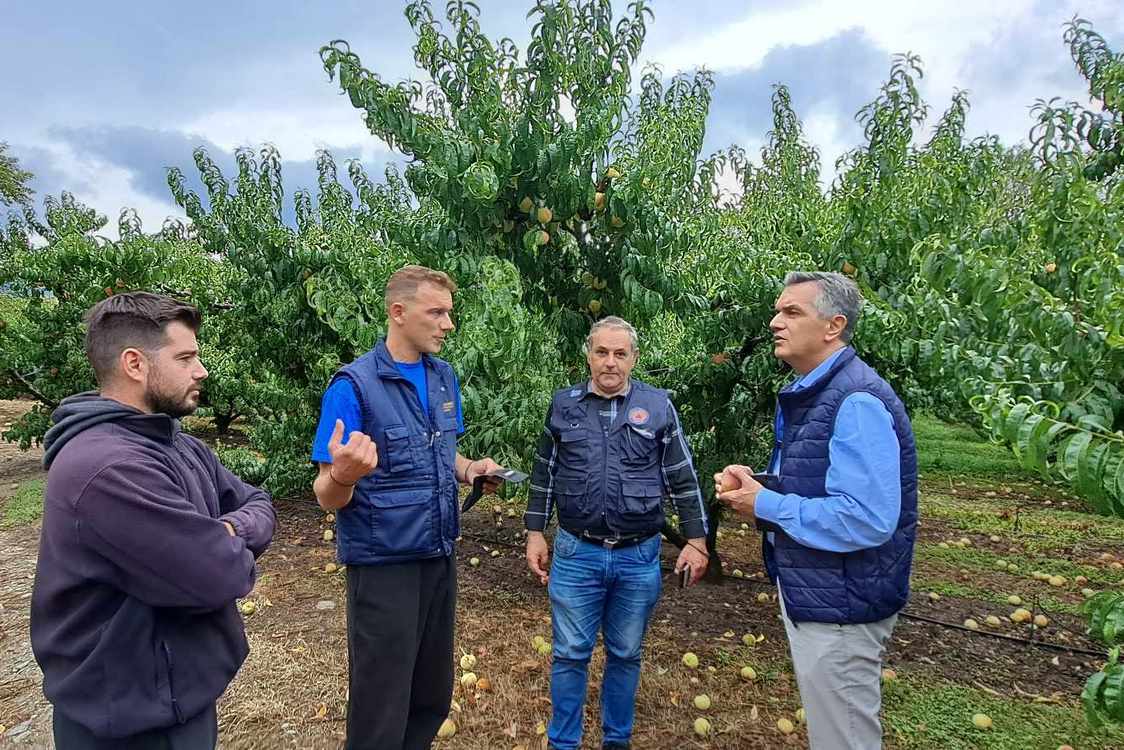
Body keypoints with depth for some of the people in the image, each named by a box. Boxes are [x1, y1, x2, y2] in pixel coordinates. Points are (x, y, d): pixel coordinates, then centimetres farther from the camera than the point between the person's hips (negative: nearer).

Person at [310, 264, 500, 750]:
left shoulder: (444, 376, 3)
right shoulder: (354, 386, -16)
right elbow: (327, 497, -16)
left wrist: (471, 469, -5)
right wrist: (343, 475, -38)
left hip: (440, 557, 6)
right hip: (384, 565, -6)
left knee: (433, 698, 20)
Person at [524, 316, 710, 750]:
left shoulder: (658, 405, -1)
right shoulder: (563, 404, 2)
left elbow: (682, 478, 2)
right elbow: (544, 473, 8)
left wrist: (695, 540, 1)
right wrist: (535, 533, 6)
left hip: (639, 557, 0)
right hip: (576, 554, 0)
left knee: (625, 655, 16)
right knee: (570, 655, 10)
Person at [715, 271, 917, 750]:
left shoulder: (857, 402, -23)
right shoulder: (808, 395, 9)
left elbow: (866, 519, -31)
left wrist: (765, 506, -21)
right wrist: (753, 484, -1)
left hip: (839, 607, -10)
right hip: (807, 593, 10)